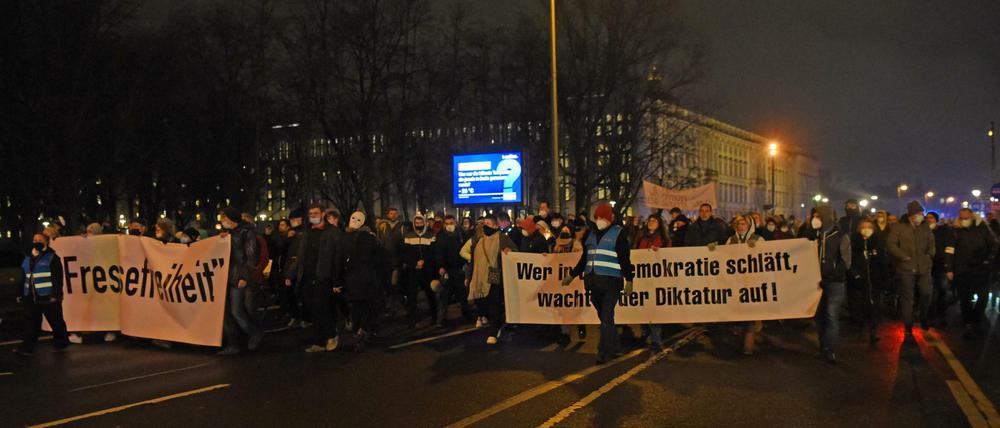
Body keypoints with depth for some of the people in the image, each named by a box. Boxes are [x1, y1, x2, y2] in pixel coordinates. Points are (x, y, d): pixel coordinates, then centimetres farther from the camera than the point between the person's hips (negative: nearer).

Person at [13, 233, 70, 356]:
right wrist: (21, 294, 16)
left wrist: (56, 295, -19)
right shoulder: (28, 259, 14)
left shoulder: (52, 257, -7)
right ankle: (27, 347, -1)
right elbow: (25, 278, 20)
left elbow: (58, 278, -13)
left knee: (56, 321, 6)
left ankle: (62, 341, 23)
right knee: (30, 323, 1)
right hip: (31, 297, 6)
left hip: (48, 297, -6)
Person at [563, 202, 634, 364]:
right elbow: (585, 258, 23)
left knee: (607, 318, -9)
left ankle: (604, 353, -5)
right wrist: (572, 275, 23)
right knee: (603, 317, 11)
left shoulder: (618, 233, -1)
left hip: (611, 281, -6)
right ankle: (613, 348, 24)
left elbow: (624, 259, -5)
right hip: (594, 281, 6)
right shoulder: (591, 234, 16)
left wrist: (629, 279, -11)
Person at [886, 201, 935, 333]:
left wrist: (930, 254, 5)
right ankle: (908, 325, 14)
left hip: (924, 267, 3)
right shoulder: (898, 227, -5)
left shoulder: (925, 227, 8)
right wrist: (904, 256, -12)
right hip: (906, 268, -3)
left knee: (926, 293, 2)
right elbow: (891, 244, -8)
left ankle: (924, 319, 26)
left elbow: (931, 241, 21)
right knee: (907, 297, 4)